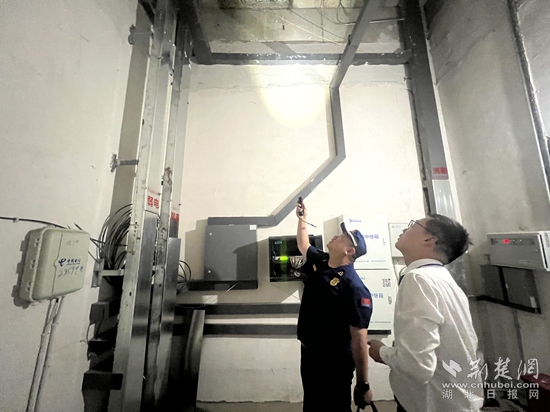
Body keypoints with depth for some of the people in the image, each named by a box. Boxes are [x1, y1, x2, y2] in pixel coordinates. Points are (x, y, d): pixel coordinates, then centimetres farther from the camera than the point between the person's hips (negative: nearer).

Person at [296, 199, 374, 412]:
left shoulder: (354, 287, -26)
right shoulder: (319, 261, -5)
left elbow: (359, 338, -22)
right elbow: (303, 245, 13)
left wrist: (363, 384, -16)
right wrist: (302, 219, 14)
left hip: (334, 361, -7)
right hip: (308, 353, 7)